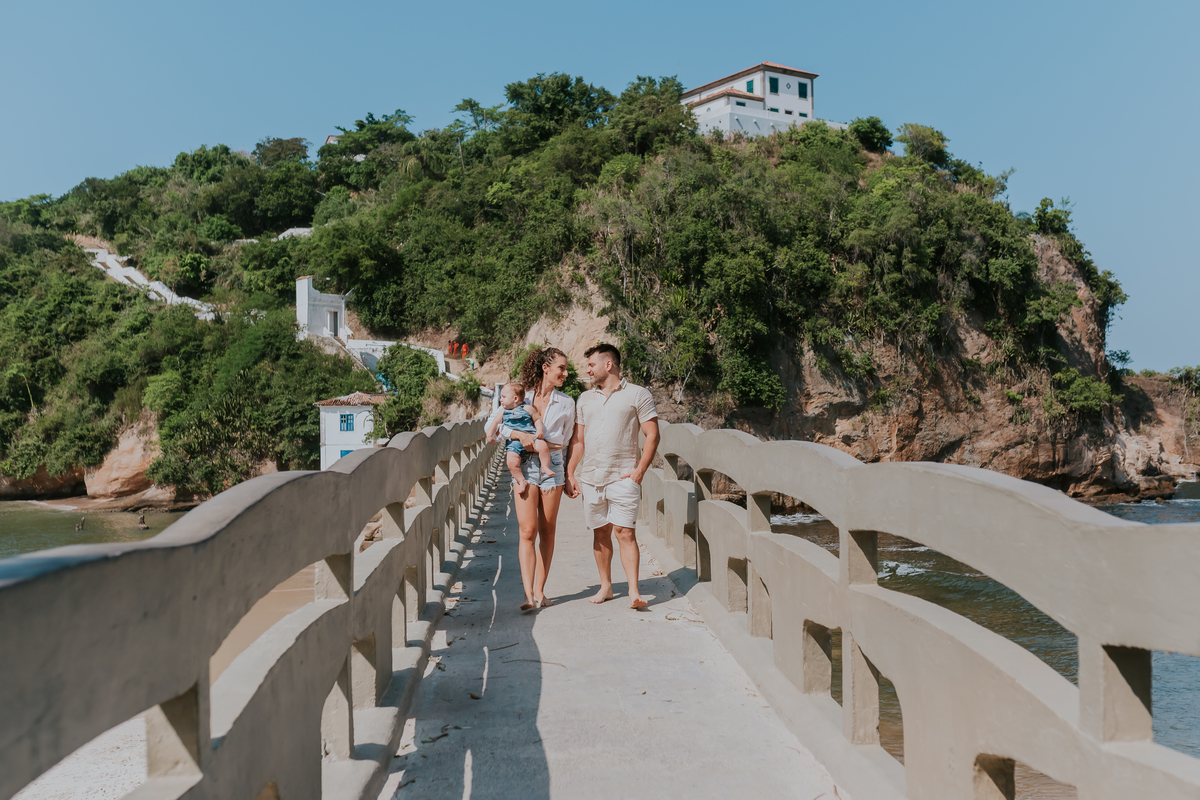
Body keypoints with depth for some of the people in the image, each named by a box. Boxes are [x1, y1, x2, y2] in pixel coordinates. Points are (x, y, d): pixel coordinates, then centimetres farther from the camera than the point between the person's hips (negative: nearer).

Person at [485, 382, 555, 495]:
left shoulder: (527, 409, 5)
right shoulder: (504, 411, 14)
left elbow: (538, 419, 12)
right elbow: (494, 422, 16)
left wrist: (539, 430, -4)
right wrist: (489, 436, 5)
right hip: (514, 442, 2)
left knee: (543, 446, -30)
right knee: (511, 461, -24)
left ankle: (545, 468, -10)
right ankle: (522, 481, -8)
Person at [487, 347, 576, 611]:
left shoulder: (566, 403, 7)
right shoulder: (521, 396, 4)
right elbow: (496, 426, 3)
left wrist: (570, 473, 13)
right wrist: (519, 434, -13)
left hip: (552, 467, 1)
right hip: (525, 466, -1)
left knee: (547, 531, 5)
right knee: (528, 531, -7)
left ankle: (540, 590, 14)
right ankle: (529, 594, -8)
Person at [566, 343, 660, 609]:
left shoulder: (638, 394, 1)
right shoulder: (585, 399, 15)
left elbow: (652, 436, -2)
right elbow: (578, 440, 17)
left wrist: (639, 471, -10)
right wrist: (569, 474, 9)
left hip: (623, 477, -5)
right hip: (591, 477, 5)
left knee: (625, 532, -10)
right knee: (600, 532, 9)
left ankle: (633, 591, -9)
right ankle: (605, 586, 21)